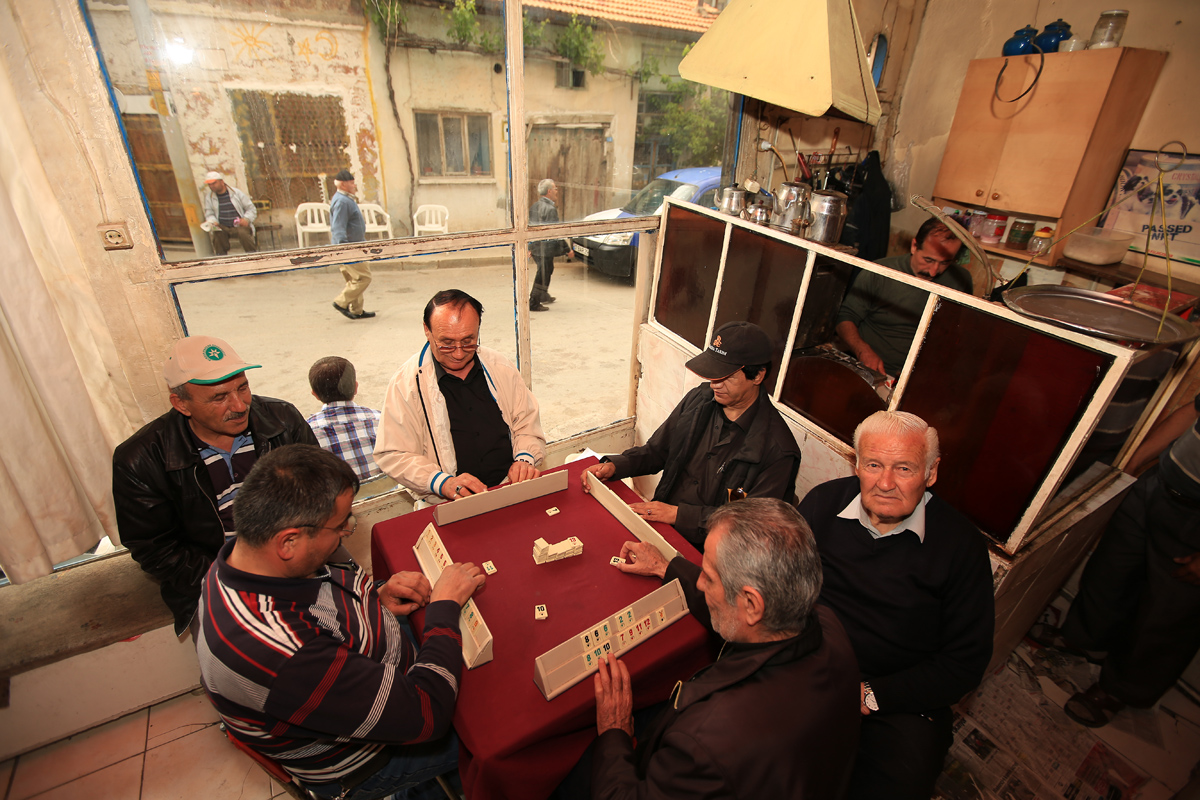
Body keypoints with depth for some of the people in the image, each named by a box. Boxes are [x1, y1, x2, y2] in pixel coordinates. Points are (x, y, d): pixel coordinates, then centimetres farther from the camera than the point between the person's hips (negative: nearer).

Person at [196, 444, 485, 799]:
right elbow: (424, 716, -34)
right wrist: (445, 606, -24)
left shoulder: (244, 554, -16)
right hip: (362, 762, -6)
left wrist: (376, 594, -12)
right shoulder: (285, 657, -43)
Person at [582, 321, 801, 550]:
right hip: (659, 522, 7)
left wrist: (679, 514, -20)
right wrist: (615, 465, -4)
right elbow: (657, 450, 14)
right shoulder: (698, 399, 2)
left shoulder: (778, 448, -17)